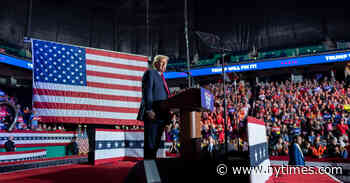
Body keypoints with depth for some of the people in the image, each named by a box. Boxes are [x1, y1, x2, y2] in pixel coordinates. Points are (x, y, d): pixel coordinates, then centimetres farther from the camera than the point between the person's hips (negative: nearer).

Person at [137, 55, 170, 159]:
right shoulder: (150, 73, 1)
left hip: (161, 115, 8)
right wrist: (149, 110, -21)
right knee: (150, 143, -6)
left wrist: (166, 114, 15)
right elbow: (147, 92, -11)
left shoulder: (161, 77, 26)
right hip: (152, 114, -8)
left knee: (156, 143, 10)